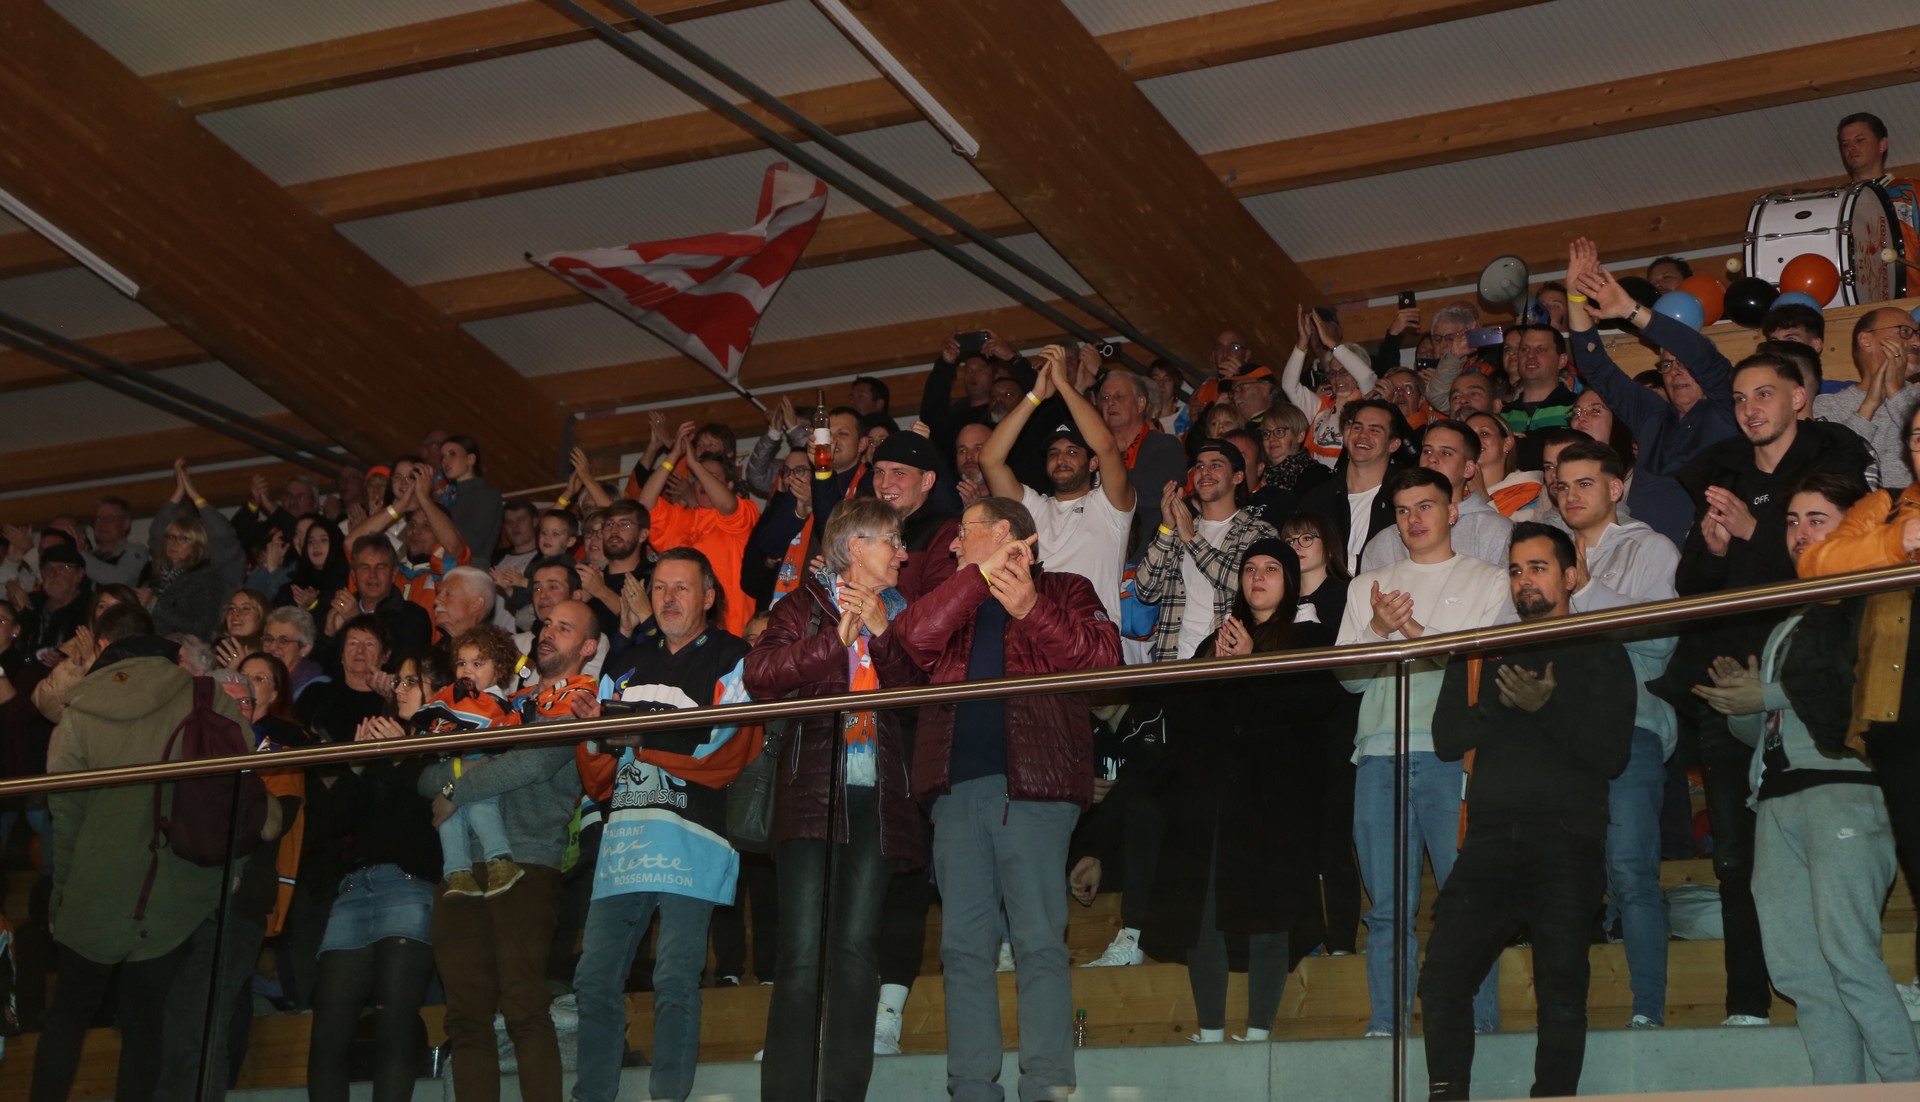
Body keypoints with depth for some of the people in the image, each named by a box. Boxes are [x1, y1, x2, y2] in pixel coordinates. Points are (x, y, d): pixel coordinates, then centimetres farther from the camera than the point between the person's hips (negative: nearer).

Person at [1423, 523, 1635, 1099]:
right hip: (1491, 838, 3)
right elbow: (1447, 739, 8)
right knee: (1441, 977, -8)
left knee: (1561, 991, -6)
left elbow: (1611, 754, -1)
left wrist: (1546, 707, -11)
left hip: (1567, 841, -3)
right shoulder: (1482, 653, 20)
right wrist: (1503, 703, -6)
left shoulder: (1600, 653, 10)